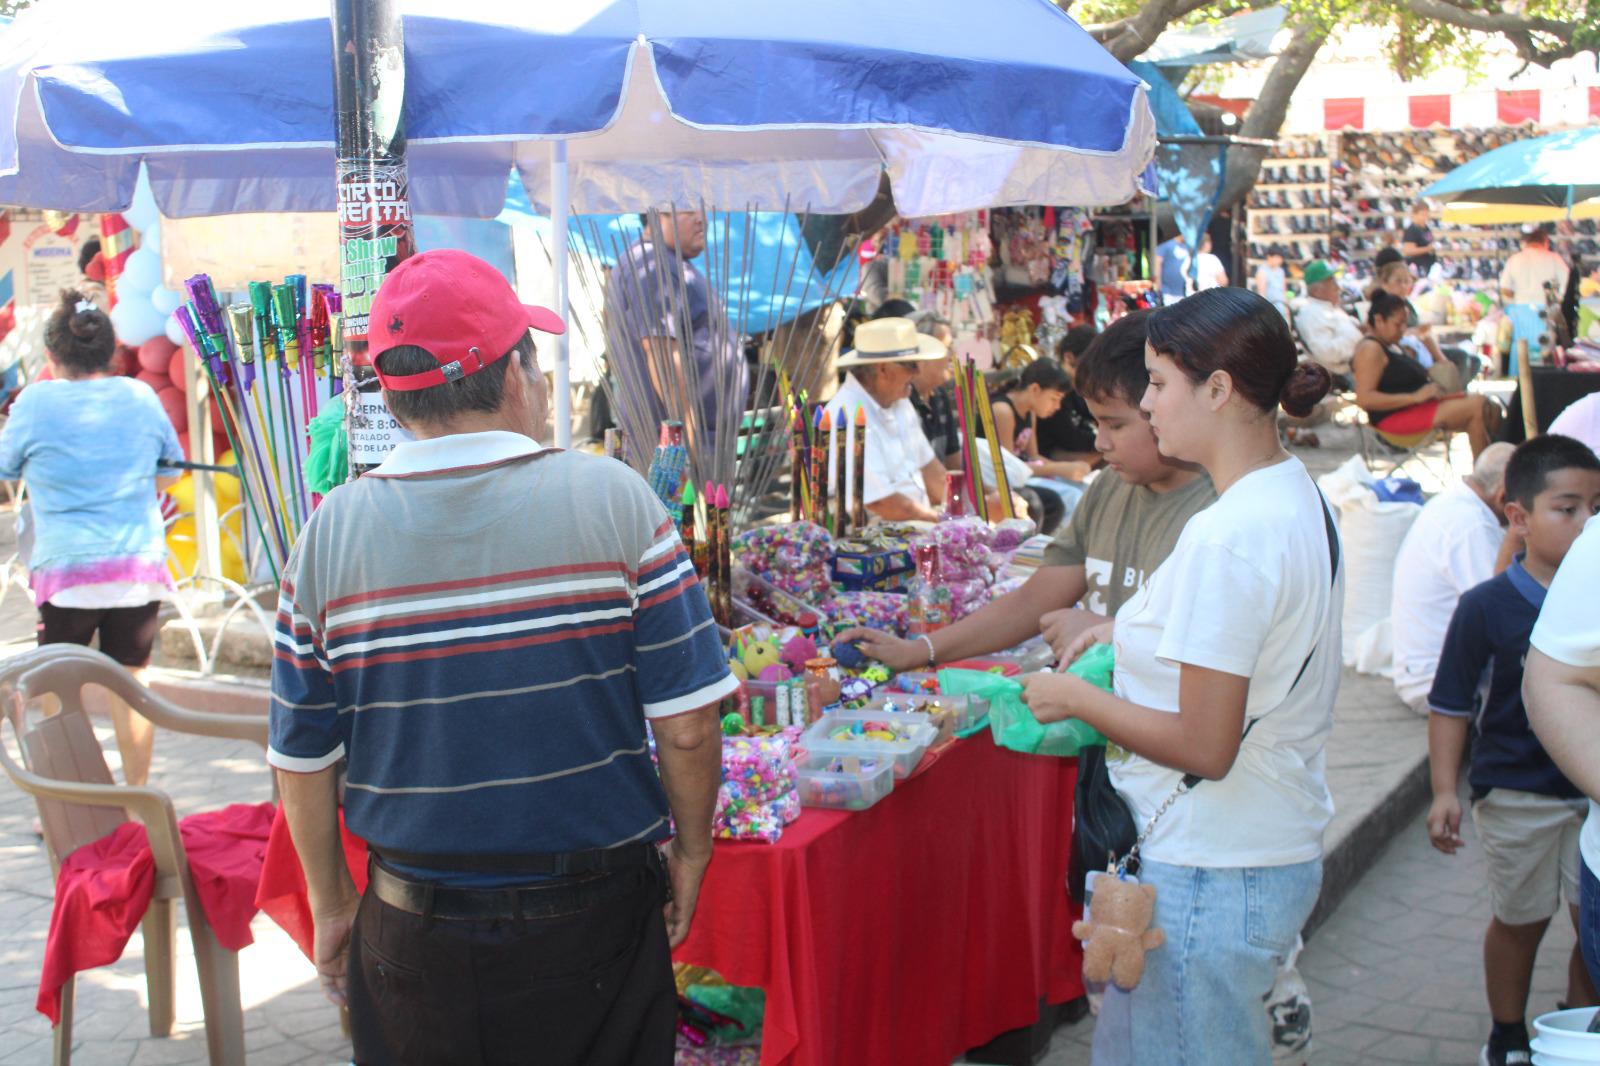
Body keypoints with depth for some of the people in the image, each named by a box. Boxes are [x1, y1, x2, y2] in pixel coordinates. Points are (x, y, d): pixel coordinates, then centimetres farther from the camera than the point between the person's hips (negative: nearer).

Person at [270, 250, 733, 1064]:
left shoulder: (329, 535, -6)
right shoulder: (613, 500, -12)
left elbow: (303, 757, 0)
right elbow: (686, 724, -12)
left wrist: (332, 905, 13)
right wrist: (690, 853, 4)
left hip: (413, 935, 2)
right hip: (596, 919, -1)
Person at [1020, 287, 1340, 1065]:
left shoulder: (1227, 536, -23)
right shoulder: (1296, 496, 7)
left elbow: (1204, 748, -22)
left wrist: (1075, 698, -10)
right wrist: (1136, 634, 13)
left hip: (1208, 879, -10)